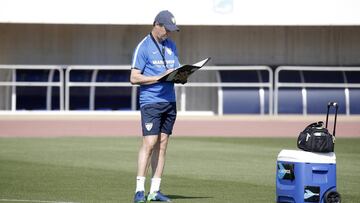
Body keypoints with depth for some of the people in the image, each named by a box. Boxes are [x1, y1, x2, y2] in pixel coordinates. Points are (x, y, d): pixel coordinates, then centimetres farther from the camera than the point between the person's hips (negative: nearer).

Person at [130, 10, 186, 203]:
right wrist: (160, 77, -18)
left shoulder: (171, 46, 15)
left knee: (162, 145, 5)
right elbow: (134, 78, -10)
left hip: (169, 101, 7)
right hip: (151, 102, -7)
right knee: (149, 143, -14)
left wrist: (182, 77, -2)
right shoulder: (143, 47, -5)